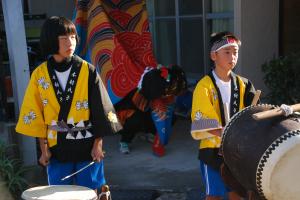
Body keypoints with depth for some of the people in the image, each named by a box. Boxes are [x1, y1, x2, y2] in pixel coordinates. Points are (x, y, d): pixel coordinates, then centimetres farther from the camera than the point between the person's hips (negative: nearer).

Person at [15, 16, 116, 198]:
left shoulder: (88, 71, -7)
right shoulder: (40, 74, -1)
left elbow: (99, 109, -5)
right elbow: (36, 113, 3)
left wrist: (98, 144, -8)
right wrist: (43, 148, 2)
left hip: (87, 146, -2)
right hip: (57, 148, 2)